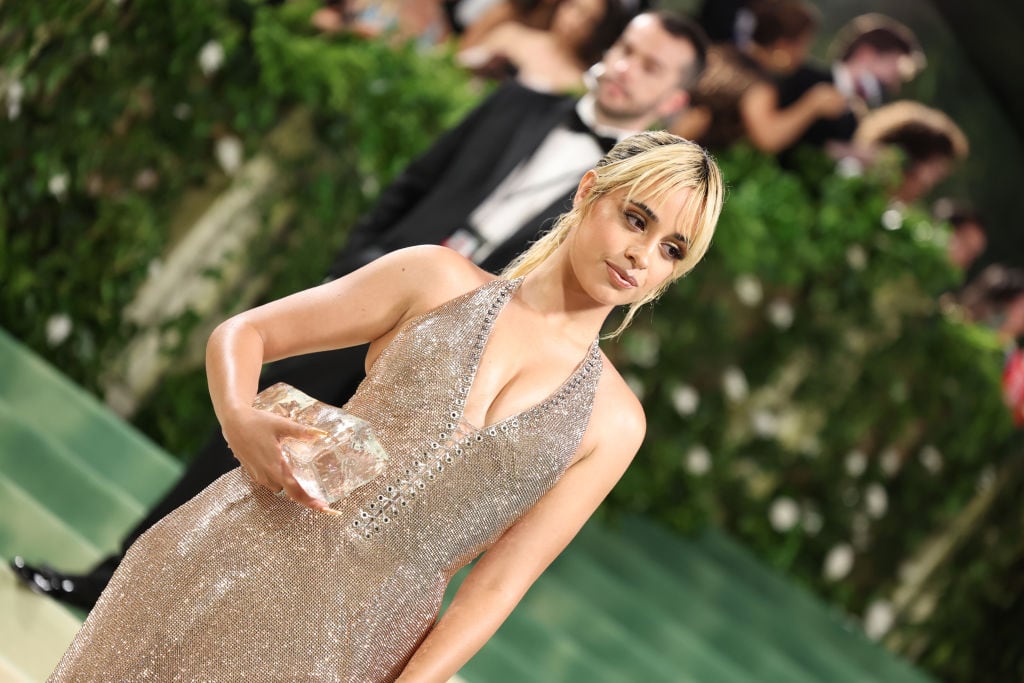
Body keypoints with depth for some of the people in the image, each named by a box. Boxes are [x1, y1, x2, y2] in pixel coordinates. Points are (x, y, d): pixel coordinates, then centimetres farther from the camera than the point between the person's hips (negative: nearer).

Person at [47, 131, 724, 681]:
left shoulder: (613, 422, 5)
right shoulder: (438, 278, 5)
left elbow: (496, 586, 1)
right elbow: (240, 333, 7)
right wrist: (240, 421, -15)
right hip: (234, 560, 0)